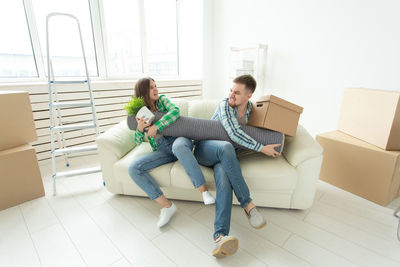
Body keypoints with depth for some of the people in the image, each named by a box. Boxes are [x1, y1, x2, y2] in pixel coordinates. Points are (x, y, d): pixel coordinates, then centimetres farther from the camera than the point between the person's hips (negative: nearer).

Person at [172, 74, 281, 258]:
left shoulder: (251, 108, 8)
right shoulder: (225, 105, -11)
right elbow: (234, 134, -24)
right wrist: (262, 148, -22)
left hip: (224, 156, 4)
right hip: (204, 149, -4)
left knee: (224, 180, -32)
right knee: (226, 147, -40)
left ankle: (220, 236, -42)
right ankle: (247, 204, -29)